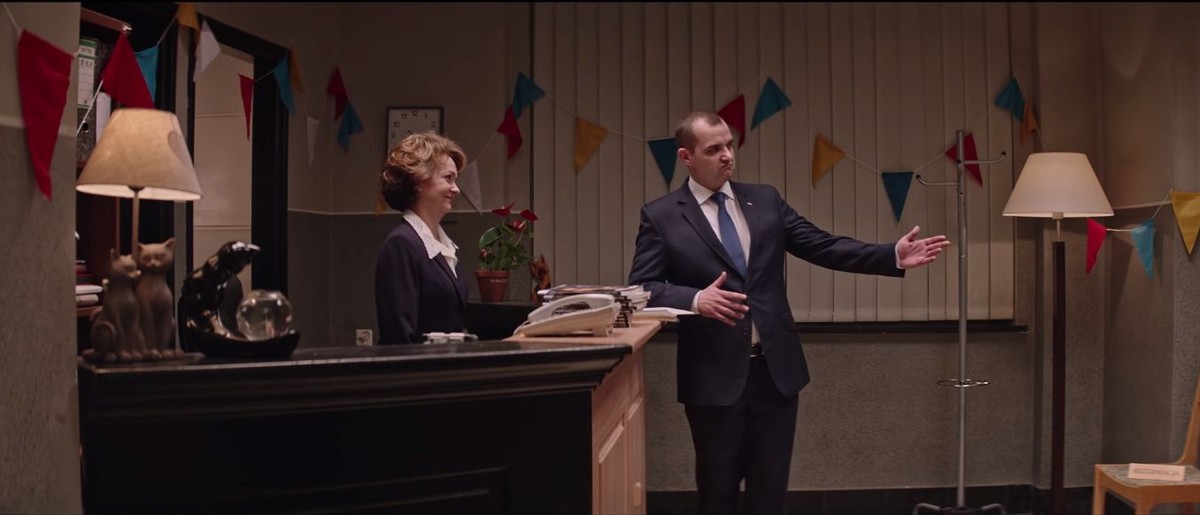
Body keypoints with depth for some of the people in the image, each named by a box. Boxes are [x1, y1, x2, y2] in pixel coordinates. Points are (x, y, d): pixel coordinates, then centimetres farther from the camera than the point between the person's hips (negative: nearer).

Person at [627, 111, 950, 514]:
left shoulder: (765, 200, 8)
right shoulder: (660, 215, -2)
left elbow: (824, 247, 5)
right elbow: (641, 288, -7)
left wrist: (894, 256, -5)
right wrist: (695, 298, -24)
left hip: (775, 368, 3)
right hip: (714, 375, -3)